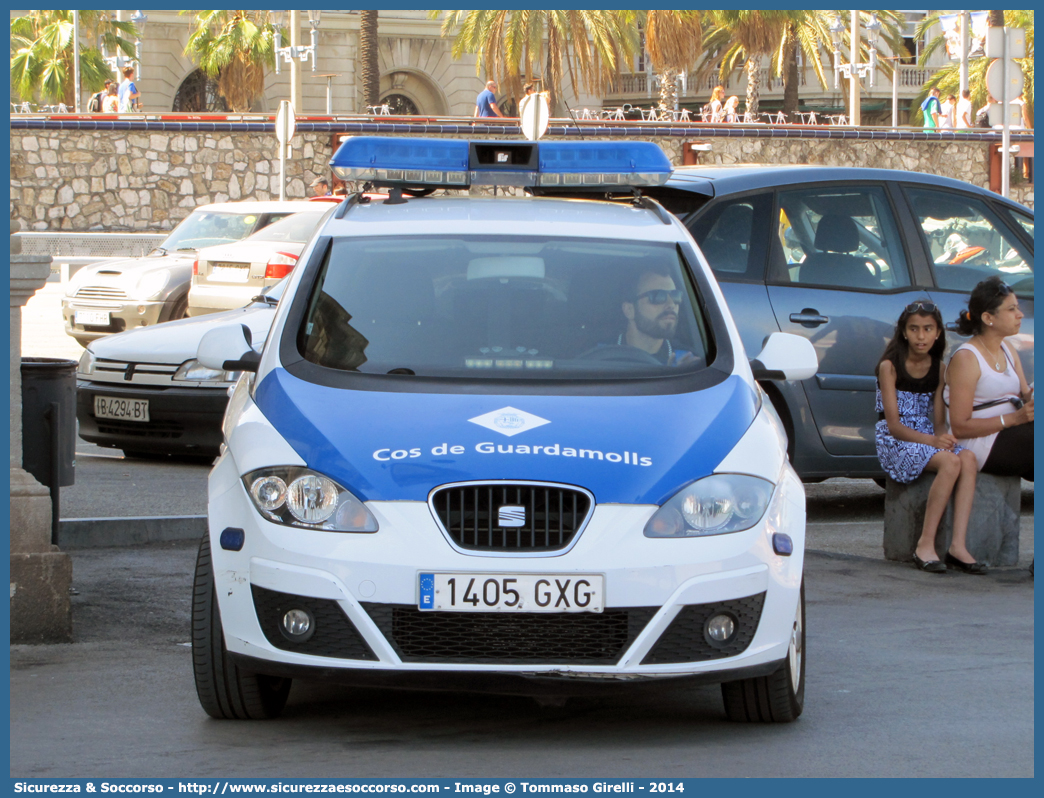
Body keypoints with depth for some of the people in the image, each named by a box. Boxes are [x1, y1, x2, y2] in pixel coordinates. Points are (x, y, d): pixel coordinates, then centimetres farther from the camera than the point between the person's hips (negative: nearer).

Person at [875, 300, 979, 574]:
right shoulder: (890, 367, -7)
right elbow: (894, 425, -13)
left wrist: (943, 436, -17)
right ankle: (925, 545, -30)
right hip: (895, 442, -5)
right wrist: (932, 441, -27)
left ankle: (958, 544, -34)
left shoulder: (939, 368, 10)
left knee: (968, 458, -27)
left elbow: (938, 419, 8)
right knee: (950, 461, -33)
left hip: (928, 439, 5)